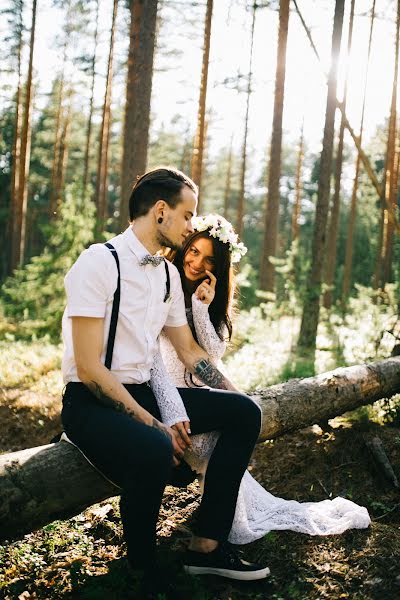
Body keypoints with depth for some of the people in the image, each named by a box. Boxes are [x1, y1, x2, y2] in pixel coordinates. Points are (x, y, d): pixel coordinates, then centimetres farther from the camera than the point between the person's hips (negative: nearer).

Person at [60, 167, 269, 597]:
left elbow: (188, 351, 19)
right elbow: (90, 369, -20)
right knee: (154, 450, -37)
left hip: (143, 394, 8)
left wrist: (238, 400, 11)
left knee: (244, 412, -5)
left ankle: (207, 546, -1)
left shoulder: (168, 274, 9)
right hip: (91, 402, -8)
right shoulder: (99, 262, -15)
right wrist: (153, 423, -22)